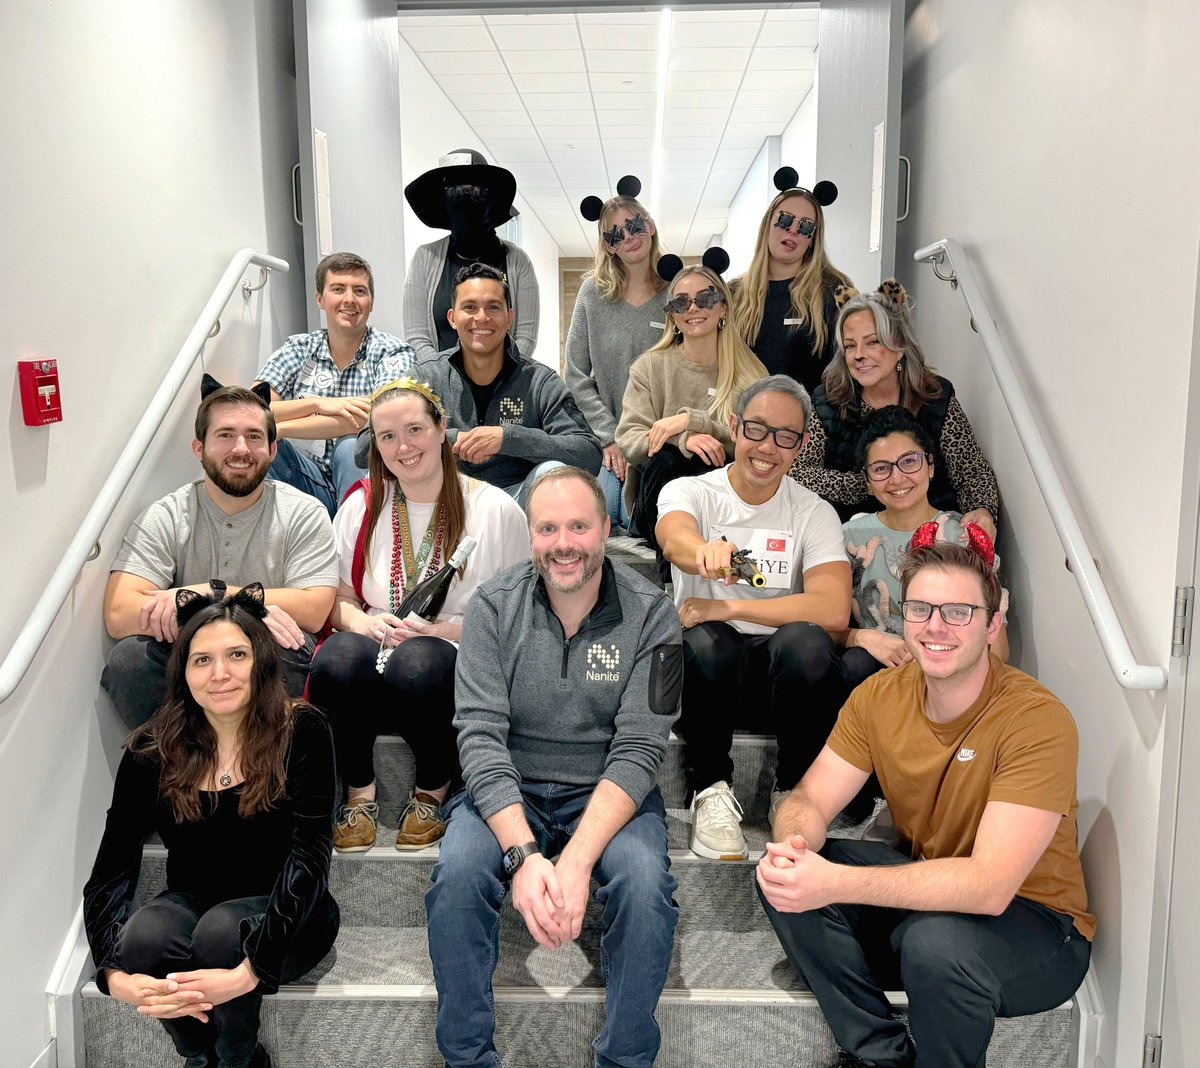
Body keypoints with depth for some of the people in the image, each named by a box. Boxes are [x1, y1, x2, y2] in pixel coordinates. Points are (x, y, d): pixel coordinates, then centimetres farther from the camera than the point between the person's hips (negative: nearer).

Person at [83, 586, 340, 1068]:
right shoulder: (151, 753, -7)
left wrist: (250, 972, -34)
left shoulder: (302, 733, -15)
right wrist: (117, 976, -30)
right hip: (194, 903, 3)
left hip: (285, 916, -2)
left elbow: (308, 859, -23)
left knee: (222, 930, -33)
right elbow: (109, 875, -12)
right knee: (145, 933, -30)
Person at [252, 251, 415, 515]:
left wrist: (278, 429, -21)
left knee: (351, 447, -33)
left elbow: (374, 419, -22)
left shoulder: (393, 353, -2)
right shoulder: (298, 349, 7)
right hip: (310, 482, 2)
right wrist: (317, 403, -22)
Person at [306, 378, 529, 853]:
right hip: (375, 647, 3)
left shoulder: (496, 509, 1)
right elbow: (336, 598, 14)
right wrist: (360, 621, -9)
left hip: (461, 659, -2)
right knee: (337, 658, -33)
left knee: (417, 663, -38)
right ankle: (359, 795, -9)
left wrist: (451, 630, -15)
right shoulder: (361, 505, 12)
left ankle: (432, 794, -9)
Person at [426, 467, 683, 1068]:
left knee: (644, 883, -28)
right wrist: (523, 853, -28)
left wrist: (576, 860, -28)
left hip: (610, 793, 0)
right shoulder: (494, 607, -6)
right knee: (457, 873, -27)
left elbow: (638, 749, -14)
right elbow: (480, 736, -13)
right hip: (509, 792, 1)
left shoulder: (649, 615, -9)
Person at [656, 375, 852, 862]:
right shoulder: (689, 491, 0)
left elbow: (834, 611, -14)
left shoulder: (813, 512, 2)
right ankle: (710, 790, -11)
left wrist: (729, 607, -20)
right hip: (706, 671, -1)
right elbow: (674, 538, -27)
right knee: (706, 642, -34)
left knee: (807, 642, -32)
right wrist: (703, 550, -52)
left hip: (780, 674, 1)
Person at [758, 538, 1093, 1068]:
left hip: (1036, 926, -5)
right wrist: (792, 846, -32)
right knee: (784, 877, -15)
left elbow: (991, 886, -33)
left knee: (937, 939, -36)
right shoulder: (880, 695, -6)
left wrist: (834, 882, -43)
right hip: (924, 888, 5)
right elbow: (809, 800, -6)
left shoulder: (1038, 721, -24)